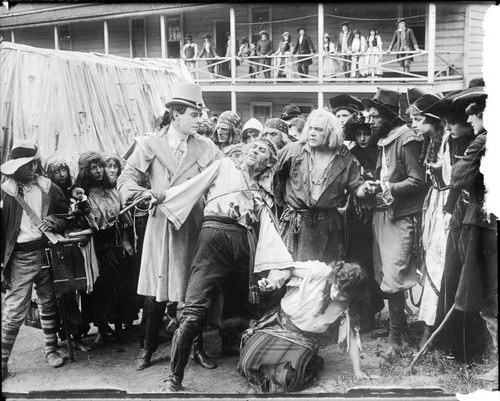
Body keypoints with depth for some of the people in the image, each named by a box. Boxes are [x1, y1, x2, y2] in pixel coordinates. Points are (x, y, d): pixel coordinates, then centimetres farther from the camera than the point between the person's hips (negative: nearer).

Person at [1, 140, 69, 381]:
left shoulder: (50, 189, 5)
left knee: (49, 305, 13)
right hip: (20, 258, -3)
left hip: (47, 253, 4)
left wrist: (54, 222, -7)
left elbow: (65, 217, 16)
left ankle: (51, 350, 27)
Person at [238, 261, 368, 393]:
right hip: (279, 323, 0)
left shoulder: (347, 306, -14)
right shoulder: (318, 272, -23)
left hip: (304, 342, 0)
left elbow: (351, 336, -7)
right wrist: (273, 282, -29)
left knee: (288, 378, -22)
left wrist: (357, 371, -9)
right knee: (248, 363, -12)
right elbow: (287, 268, -11)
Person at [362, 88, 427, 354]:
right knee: (382, 275, 12)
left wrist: (390, 190, -20)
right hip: (382, 213, 9)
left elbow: (418, 180, -16)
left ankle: (395, 336, 5)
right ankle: (398, 324, 27)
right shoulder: (383, 141, 16)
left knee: (393, 278, -8)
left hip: (400, 217, -9)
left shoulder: (406, 139, -11)